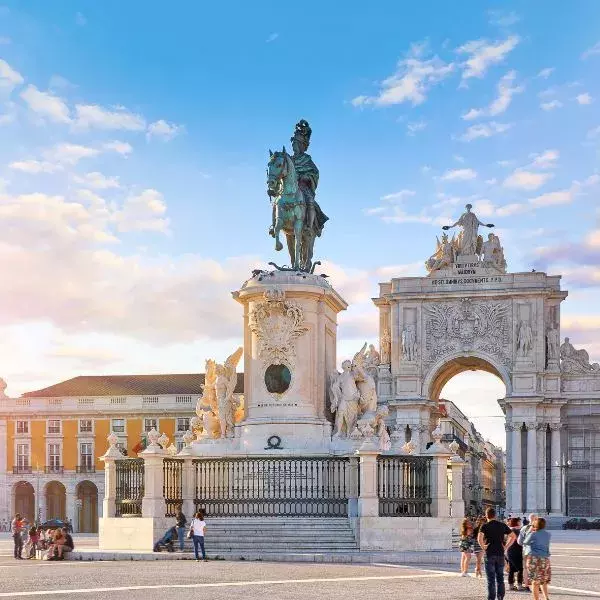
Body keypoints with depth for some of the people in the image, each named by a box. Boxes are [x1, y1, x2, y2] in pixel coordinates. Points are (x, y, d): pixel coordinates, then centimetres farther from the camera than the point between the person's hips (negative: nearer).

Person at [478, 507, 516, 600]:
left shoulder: (485, 526, -6)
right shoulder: (502, 525, 7)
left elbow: (480, 537, -23)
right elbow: (513, 536, 6)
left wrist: (483, 547, -9)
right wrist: (506, 546, 6)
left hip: (490, 554, -3)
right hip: (501, 554, 3)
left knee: (491, 579, 1)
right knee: (500, 578, 11)